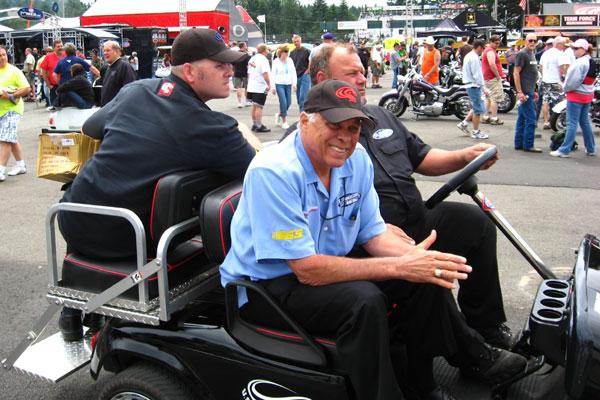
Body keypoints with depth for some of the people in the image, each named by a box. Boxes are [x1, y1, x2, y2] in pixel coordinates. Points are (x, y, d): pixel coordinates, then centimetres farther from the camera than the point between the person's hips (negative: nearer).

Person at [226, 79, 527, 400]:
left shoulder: (356, 159, -4)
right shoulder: (273, 172, -26)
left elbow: (373, 235, 3)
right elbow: (307, 270, -28)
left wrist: (411, 254, -20)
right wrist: (398, 266, -28)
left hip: (326, 267, 7)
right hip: (265, 287, -7)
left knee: (426, 273, -5)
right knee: (365, 300, -32)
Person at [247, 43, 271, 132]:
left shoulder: (252, 59, 13)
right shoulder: (263, 59, -13)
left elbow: (249, 73, 19)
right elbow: (265, 73, -22)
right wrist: (269, 84, -16)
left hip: (252, 87, 8)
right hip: (261, 87, -8)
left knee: (254, 106, 15)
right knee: (259, 107, -5)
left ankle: (254, 124, 21)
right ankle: (259, 126, -3)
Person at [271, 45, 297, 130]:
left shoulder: (290, 60, 5)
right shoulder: (276, 61, -4)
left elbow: (293, 72, 7)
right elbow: (273, 74, -2)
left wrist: (294, 83, -3)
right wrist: (273, 87, -6)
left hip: (288, 84, 4)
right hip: (279, 84, -4)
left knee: (288, 103, 3)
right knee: (283, 102, -10)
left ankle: (279, 114, 30)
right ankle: (284, 121, 1)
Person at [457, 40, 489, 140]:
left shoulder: (468, 56, 15)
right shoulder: (474, 58, -17)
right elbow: (477, 75, -21)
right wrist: (483, 87, -17)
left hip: (471, 85, 10)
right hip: (474, 86, -10)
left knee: (476, 108, 19)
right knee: (478, 109, -2)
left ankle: (464, 123, 20)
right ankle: (476, 132, 5)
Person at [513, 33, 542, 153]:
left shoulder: (532, 54, 17)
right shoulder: (522, 54, -11)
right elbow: (516, 73, -16)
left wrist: (534, 91, 22)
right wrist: (519, 92, -21)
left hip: (529, 91, 9)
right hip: (524, 92, -9)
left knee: (522, 118, 11)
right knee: (530, 119, -8)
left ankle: (519, 144, 17)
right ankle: (528, 145, -3)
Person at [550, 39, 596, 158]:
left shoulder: (579, 63, -18)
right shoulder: (591, 62, 12)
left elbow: (573, 81, -21)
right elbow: (588, 80, 15)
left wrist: (565, 88, -2)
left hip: (576, 95, -9)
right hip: (588, 94, 9)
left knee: (572, 123, -8)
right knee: (585, 122, 16)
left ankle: (564, 150, -6)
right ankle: (591, 149, 21)